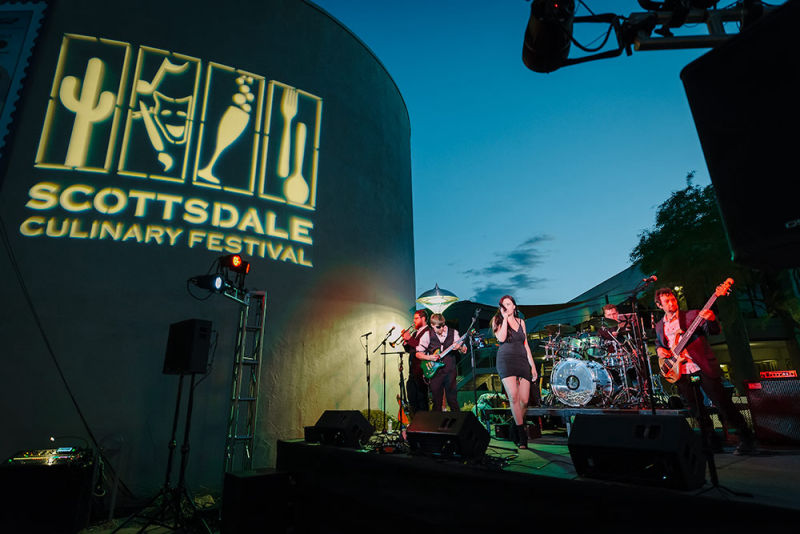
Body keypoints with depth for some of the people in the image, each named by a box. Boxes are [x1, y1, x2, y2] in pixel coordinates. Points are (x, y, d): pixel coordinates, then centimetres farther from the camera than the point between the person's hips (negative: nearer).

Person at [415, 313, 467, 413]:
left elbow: (464, 350, 6)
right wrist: (429, 357, -14)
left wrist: (459, 348, -17)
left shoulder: (453, 333, 0)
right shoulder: (427, 335, -3)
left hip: (450, 371, 0)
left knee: (452, 399, 5)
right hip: (435, 371, 0)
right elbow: (418, 353, 3)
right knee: (437, 401, 8)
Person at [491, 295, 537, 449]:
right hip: (506, 360, -4)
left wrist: (532, 365, 13)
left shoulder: (520, 322, 18)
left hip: (522, 361, 4)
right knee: (513, 397, -19)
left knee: (524, 401, -4)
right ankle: (522, 435, -10)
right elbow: (501, 338, -11)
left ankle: (515, 429, 18)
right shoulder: (497, 321, 8)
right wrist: (505, 318, -6)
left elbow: (526, 345, 19)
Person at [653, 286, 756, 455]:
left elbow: (713, 331, -9)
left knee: (723, 404, -3)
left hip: (703, 368, -4)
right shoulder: (659, 326, 12)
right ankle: (712, 444, 23)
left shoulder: (692, 315, 0)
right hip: (681, 373, 4)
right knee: (698, 412, 9)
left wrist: (712, 320, -29)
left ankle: (746, 441, 13)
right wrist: (659, 350, 2)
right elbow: (658, 342, 24)